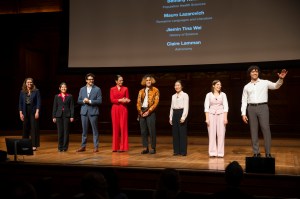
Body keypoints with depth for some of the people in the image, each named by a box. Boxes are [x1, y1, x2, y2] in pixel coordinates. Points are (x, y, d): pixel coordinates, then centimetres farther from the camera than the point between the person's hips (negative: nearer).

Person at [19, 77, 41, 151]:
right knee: (25, 128, 5)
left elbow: (38, 102, -4)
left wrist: (37, 112, -12)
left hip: (33, 111, -3)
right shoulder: (22, 92, 8)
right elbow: (20, 103, 8)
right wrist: (20, 113, 0)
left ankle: (34, 145, 1)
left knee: (34, 128, -3)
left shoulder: (36, 91, 0)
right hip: (25, 112, 3)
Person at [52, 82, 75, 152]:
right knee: (60, 131, 3)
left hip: (67, 115, -1)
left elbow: (72, 107, 2)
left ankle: (65, 147, 5)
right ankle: (60, 147, 11)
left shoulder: (70, 96, 4)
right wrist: (53, 117, 3)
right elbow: (54, 107, 7)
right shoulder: (57, 96, 8)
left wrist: (72, 116, -5)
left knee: (66, 131, -1)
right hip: (59, 115, 1)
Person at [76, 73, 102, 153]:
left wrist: (89, 101, -15)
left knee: (95, 130, 0)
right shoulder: (82, 89, 12)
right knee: (84, 130, 8)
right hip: (84, 112, 3)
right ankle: (83, 146, 15)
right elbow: (78, 100, 10)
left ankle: (96, 147, 6)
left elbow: (99, 101, -6)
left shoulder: (97, 89, 1)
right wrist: (83, 101, -11)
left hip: (93, 111, -3)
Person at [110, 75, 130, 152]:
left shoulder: (125, 89, 7)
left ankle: (123, 147, -1)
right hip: (115, 109, 1)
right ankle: (116, 146, 7)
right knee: (115, 127, 1)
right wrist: (120, 100, -14)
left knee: (123, 127, -4)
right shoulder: (112, 89, 8)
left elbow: (127, 100, 5)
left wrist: (126, 100, -17)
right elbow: (112, 100, -1)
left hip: (123, 109, -1)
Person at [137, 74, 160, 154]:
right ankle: (145, 148, 10)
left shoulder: (155, 90, 2)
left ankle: (153, 148, 2)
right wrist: (140, 111, -7)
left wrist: (148, 111, -13)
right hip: (142, 112, 4)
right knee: (143, 131, 4)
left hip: (150, 112, -4)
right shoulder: (141, 91, 14)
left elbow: (156, 102, -6)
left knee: (151, 131, -5)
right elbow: (138, 102, 9)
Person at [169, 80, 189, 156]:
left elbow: (186, 107, -9)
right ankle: (176, 151, 11)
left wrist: (183, 117, -17)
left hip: (181, 113, -6)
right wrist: (170, 117, 11)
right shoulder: (173, 96, 15)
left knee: (182, 133, -4)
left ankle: (183, 151, 2)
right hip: (175, 114, 6)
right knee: (175, 133, 5)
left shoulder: (185, 95, -3)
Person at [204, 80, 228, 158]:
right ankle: (212, 152, 3)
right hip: (211, 114, 0)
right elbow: (206, 107, 1)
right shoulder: (209, 95, 4)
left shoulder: (223, 94, 6)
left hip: (221, 114, 1)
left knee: (221, 134, -2)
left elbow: (225, 107, 2)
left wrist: (225, 118, -6)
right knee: (212, 134, -2)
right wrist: (207, 118, -6)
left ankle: (220, 152, 4)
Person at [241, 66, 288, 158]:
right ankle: (256, 153, 9)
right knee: (253, 131, 3)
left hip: (263, 107, -2)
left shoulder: (265, 83, 8)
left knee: (266, 129, -7)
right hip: (251, 108, 2)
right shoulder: (247, 87, 12)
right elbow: (244, 101, 10)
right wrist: (243, 114, 1)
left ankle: (268, 153, -4)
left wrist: (281, 79, -28)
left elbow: (275, 86, -7)